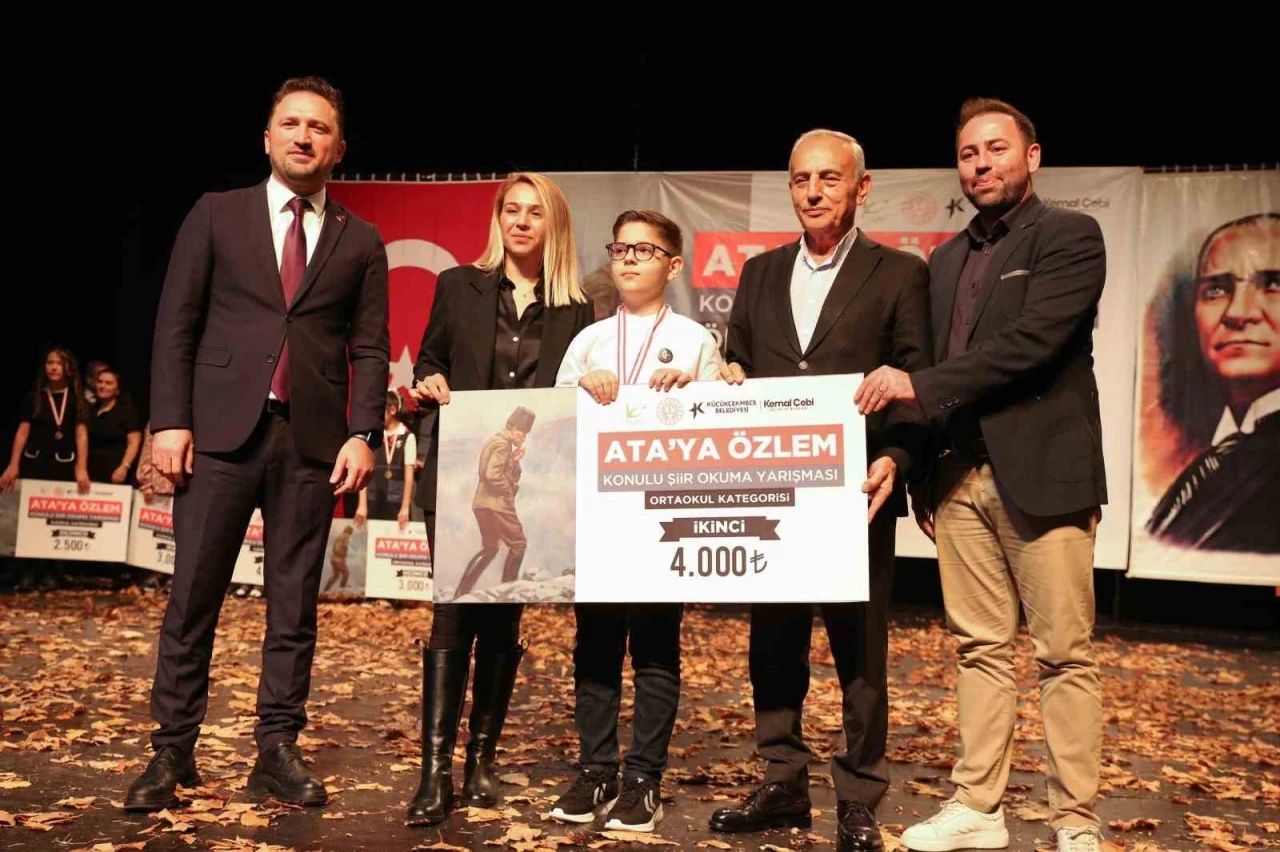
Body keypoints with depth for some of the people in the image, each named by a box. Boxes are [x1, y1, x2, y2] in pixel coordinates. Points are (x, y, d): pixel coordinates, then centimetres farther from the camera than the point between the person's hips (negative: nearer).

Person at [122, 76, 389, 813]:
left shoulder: (362, 242, 11)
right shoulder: (216, 214, 9)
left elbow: (370, 349, 6)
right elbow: (177, 324, 4)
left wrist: (363, 434, -7)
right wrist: (171, 420, -6)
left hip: (313, 440, 1)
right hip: (221, 430, 0)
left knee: (295, 605, 5)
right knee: (192, 598, 3)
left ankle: (278, 751, 15)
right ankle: (174, 751, 14)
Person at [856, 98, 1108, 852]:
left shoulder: (1071, 236, -1)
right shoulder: (945, 260, 18)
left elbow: (1032, 341, -16)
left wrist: (918, 385, -17)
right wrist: (922, 470, 10)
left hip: (1041, 474, -5)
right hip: (960, 478, 6)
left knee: (1065, 653, 1)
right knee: (982, 649, 10)